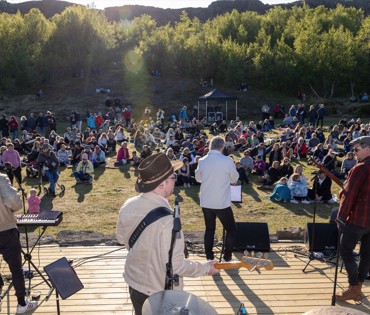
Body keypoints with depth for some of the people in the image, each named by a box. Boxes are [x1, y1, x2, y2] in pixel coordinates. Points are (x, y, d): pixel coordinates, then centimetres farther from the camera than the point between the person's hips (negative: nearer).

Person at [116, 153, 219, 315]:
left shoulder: (128, 206, -11)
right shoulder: (167, 219, -33)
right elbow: (175, 265, -28)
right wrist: (205, 268, -13)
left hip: (134, 283, 6)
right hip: (160, 292, -6)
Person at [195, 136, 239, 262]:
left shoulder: (202, 161, -3)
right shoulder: (227, 160, -14)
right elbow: (235, 178, 0)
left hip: (206, 203, 4)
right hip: (222, 203, -4)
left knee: (209, 229, 19)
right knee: (231, 229, 14)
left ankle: (209, 257, 22)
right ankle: (227, 257, 14)